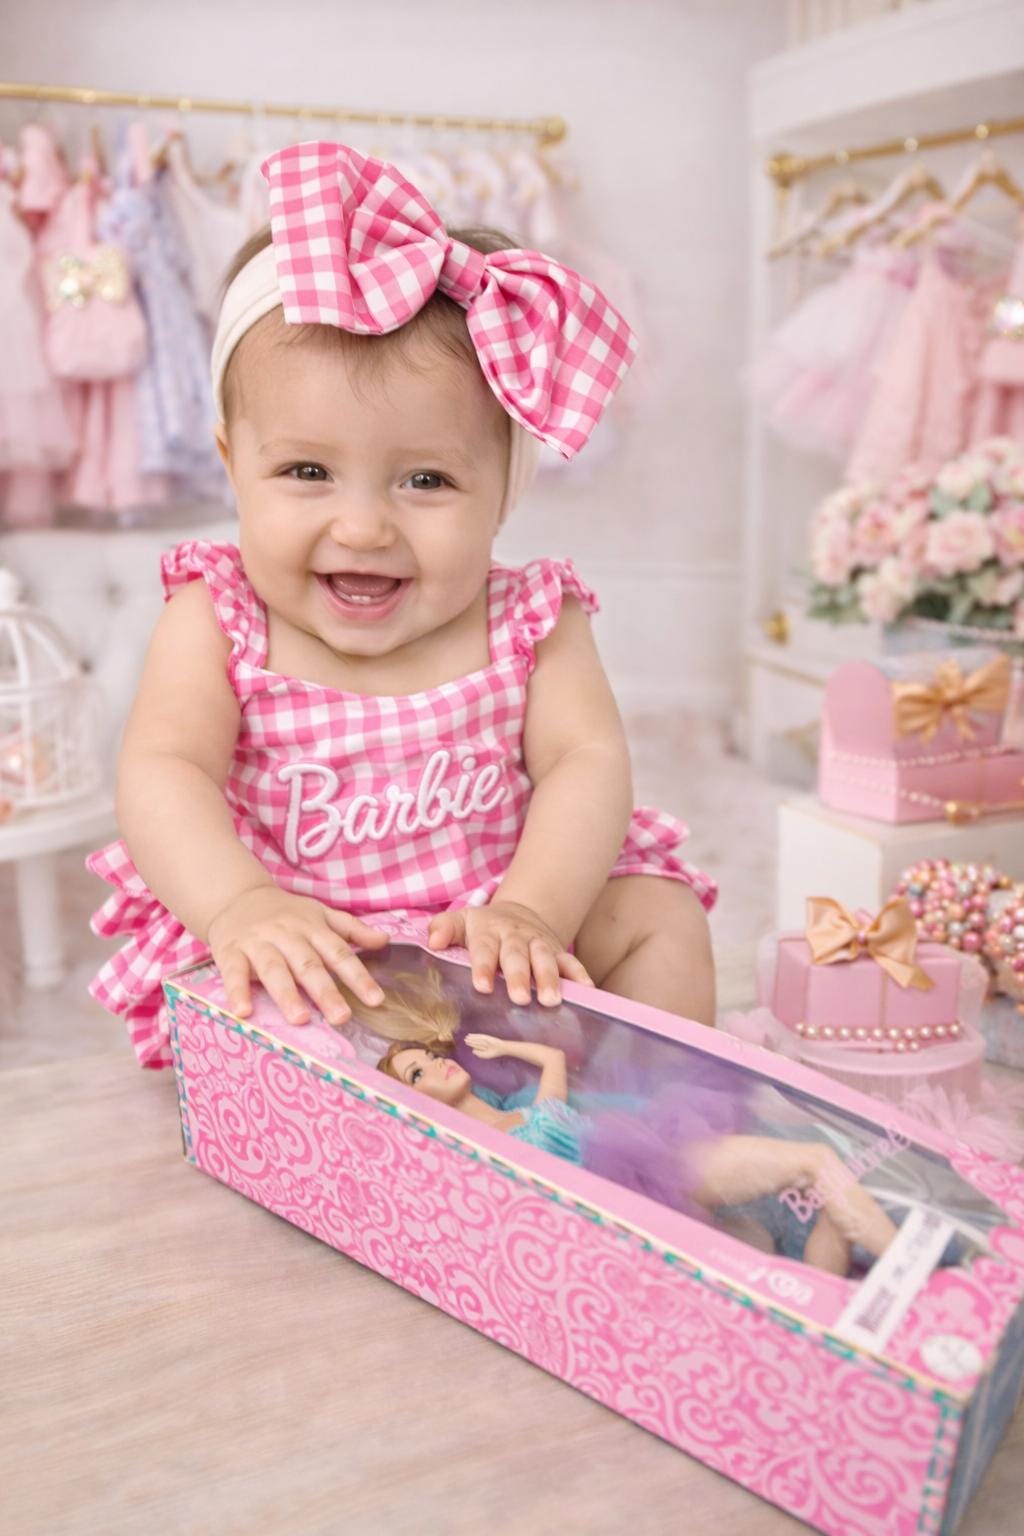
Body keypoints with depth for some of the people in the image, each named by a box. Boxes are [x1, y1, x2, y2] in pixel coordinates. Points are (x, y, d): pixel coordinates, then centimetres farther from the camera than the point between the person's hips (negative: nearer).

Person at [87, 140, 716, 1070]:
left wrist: (529, 911, -33)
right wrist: (242, 904, -41)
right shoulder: (215, 625, -11)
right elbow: (161, 772, -21)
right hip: (296, 955, -1)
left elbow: (590, 760, -16)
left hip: (503, 927, 2)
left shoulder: (530, 620, -8)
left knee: (660, 915, -11)